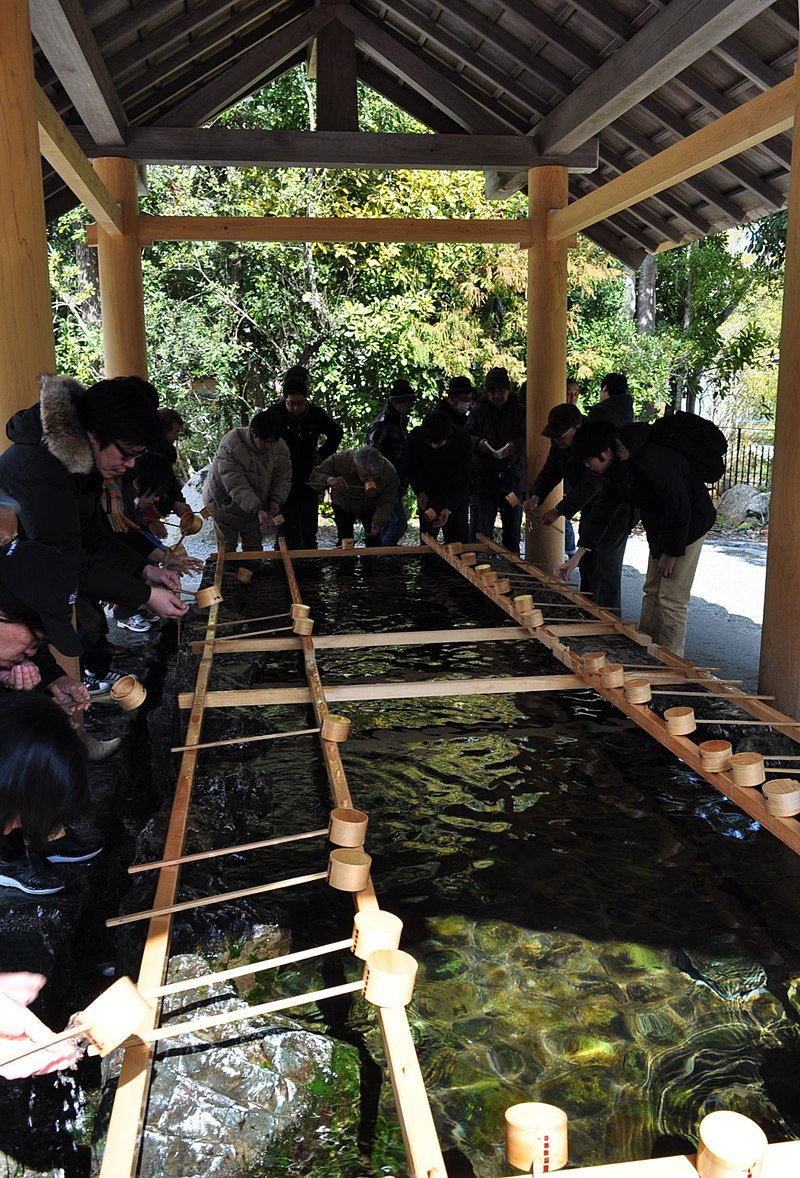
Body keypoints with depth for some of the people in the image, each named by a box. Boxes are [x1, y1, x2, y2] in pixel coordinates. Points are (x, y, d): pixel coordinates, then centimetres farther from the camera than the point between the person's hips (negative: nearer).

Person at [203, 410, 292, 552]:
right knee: (227, 549, -1)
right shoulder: (230, 446, -31)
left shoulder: (280, 447, -13)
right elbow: (235, 485, -36)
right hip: (225, 503, -4)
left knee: (254, 548, 10)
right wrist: (257, 510, -43)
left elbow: (283, 478, -2)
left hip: (254, 507, 5)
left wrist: (276, 499, -21)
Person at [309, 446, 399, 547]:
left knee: (374, 542, -5)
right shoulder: (340, 460, -38)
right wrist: (328, 480, -52)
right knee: (345, 540, -8)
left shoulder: (389, 472, -34)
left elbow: (388, 502, -26)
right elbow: (313, 476, -30)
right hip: (342, 504, 0)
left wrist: (378, 521, -43)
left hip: (370, 505, 1)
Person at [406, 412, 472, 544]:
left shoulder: (463, 440, -25)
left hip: (457, 494, -1)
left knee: (457, 539, 3)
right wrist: (420, 492, -18)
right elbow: (412, 469, -3)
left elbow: (463, 479, -22)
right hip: (428, 495, 1)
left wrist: (449, 508, -32)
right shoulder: (415, 437, -19)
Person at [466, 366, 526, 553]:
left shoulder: (520, 412, 4)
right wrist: (478, 443, -16)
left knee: (512, 527, 11)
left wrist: (516, 445, -22)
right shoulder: (479, 411, 6)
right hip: (483, 476, -1)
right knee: (481, 528, -3)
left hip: (512, 476, 1)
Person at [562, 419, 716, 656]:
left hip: (689, 522, -9)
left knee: (672, 599, -6)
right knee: (652, 591, 15)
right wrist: (576, 558, 3)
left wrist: (671, 552, -18)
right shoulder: (617, 466, -2)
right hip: (660, 525, 9)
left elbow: (680, 507, -27)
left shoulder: (650, 461, -31)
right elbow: (603, 510, 4)